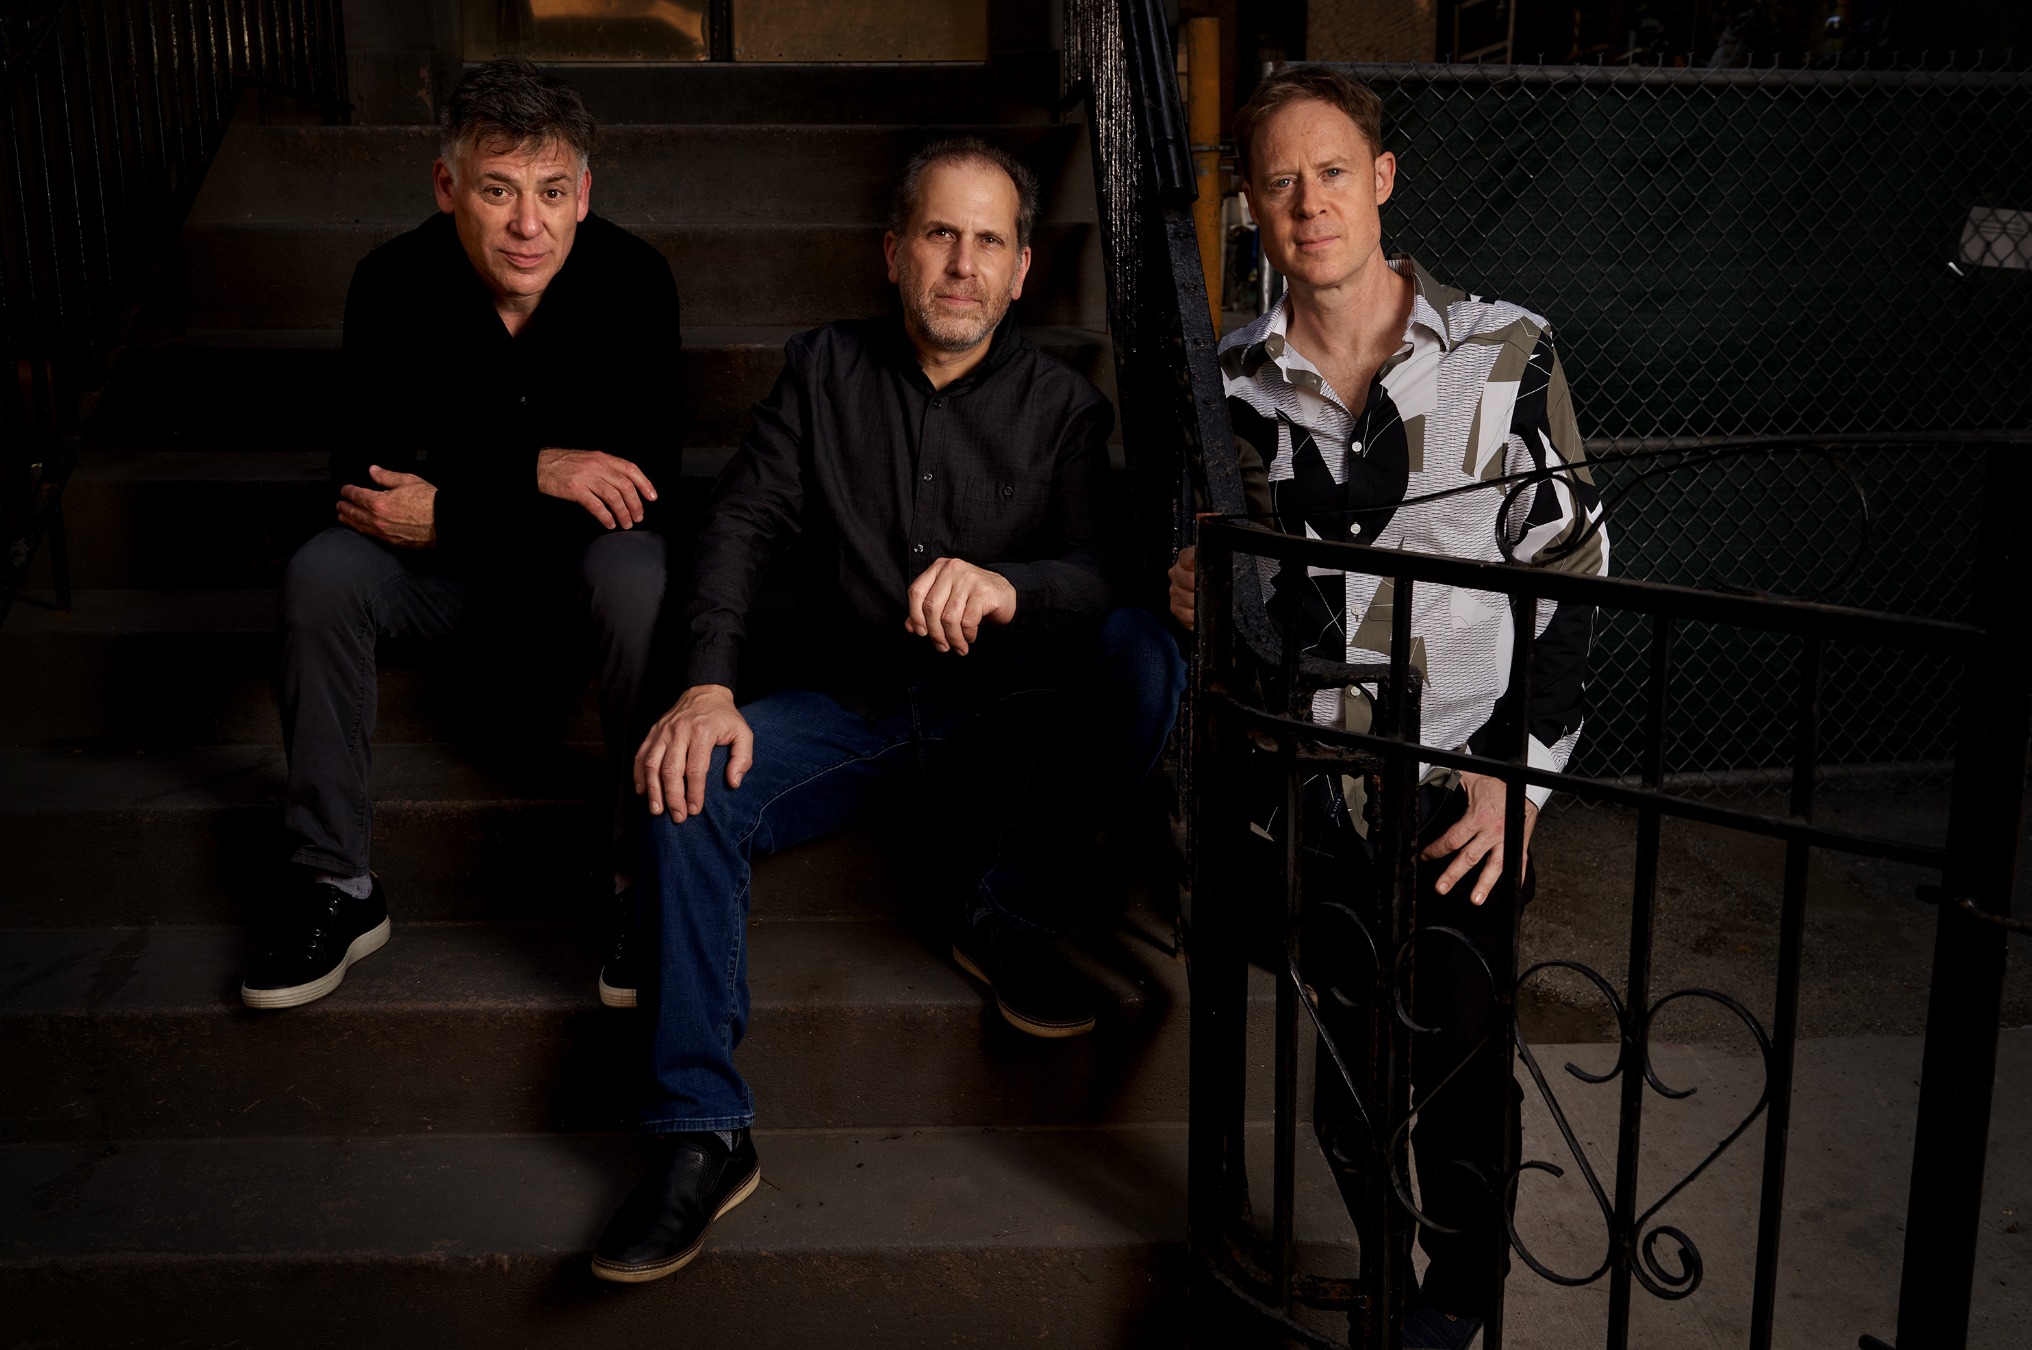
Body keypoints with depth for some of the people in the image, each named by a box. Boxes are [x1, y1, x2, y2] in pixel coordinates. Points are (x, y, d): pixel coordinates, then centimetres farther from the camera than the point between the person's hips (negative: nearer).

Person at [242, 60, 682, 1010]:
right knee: (320, 576, -24)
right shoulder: (395, 283, -14)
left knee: (638, 579, -35)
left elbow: (642, 485, -21)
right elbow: (364, 467, -16)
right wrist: (535, 470, -30)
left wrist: (448, 515, -27)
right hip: (446, 551, 2)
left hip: (583, 542, -2)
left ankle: (647, 875, -20)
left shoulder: (630, 280, -19)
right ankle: (334, 885, -13)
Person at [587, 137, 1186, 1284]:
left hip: (1005, 713, 0)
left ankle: (1006, 910, -14)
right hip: (854, 709, 1)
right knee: (689, 784, -26)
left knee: (1146, 657, -28)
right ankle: (704, 1135, -22)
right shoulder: (826, 370, 6)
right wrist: (708, 686, -21)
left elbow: (1097, 576, -14)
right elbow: (743, 522, -4)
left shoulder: (1063, 406, 1)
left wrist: (1007, 585, -39)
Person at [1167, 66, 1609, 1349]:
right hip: (1314, 796, 2)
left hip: (1466, 794, -2)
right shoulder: (1238, 383, 3)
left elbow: (1574, 576, -3)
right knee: (1348, 1062, 10)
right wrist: (1204, 593, -8)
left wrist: (1522, 772, -10)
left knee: (1462, 1068, 4)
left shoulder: (1508, 354, -5)